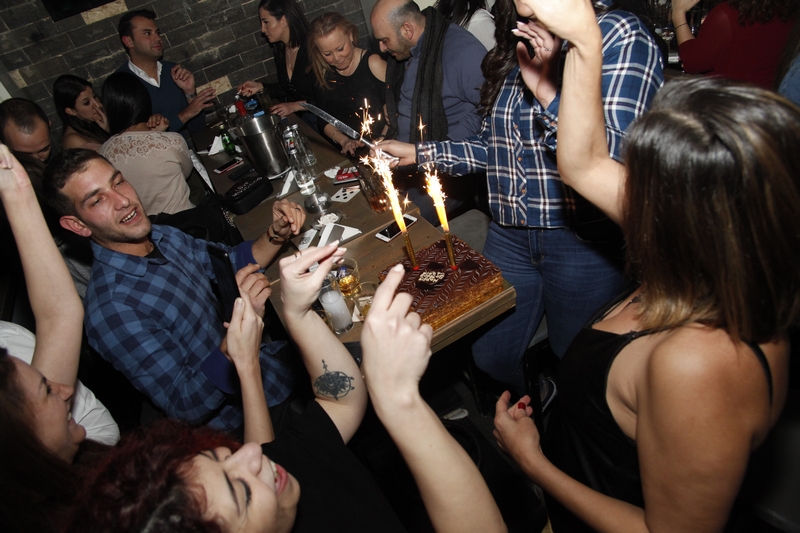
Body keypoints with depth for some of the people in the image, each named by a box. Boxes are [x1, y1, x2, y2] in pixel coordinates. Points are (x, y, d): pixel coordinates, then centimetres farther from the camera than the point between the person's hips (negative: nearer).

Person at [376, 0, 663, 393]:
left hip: (584, 241, -6)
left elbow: (617, 157, -19)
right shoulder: (515, 52, 11)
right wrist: (419, 153, 12)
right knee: (489, 357, 14)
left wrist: (545, 89, -20)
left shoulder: (619, 35, -8)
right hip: (509, 236, 6)